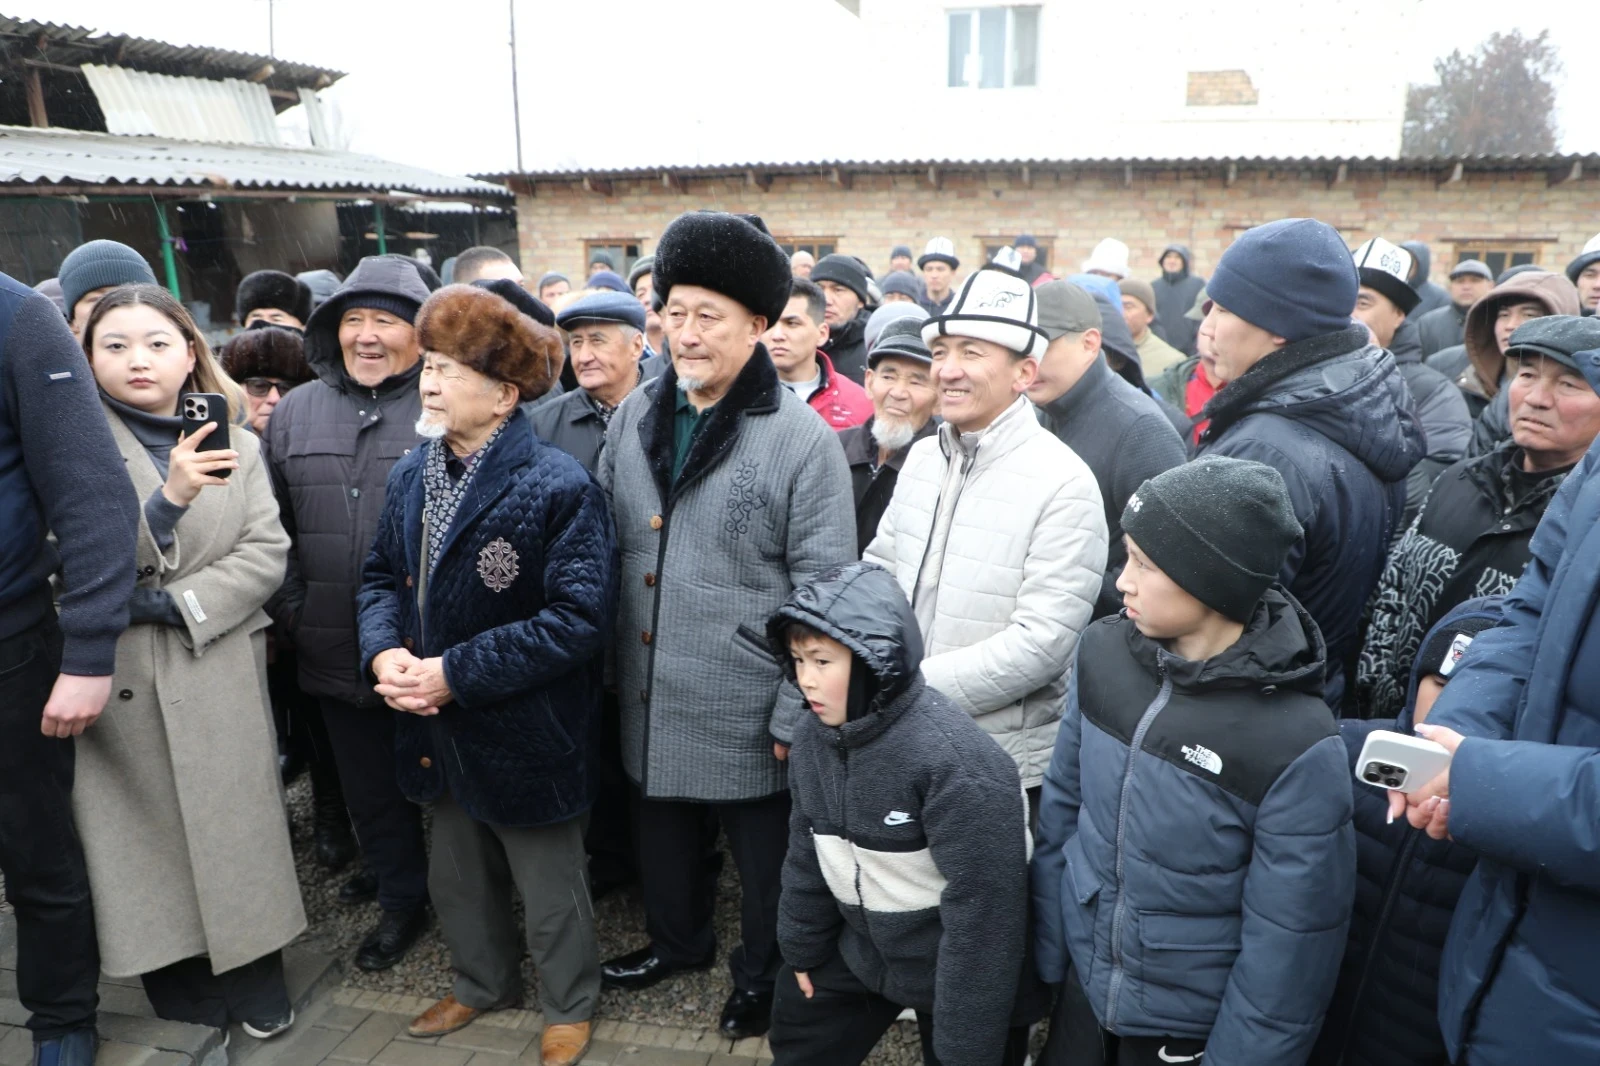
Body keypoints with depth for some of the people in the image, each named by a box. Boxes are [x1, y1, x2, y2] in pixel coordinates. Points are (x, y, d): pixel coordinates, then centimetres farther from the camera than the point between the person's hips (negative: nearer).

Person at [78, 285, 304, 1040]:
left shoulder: (234, 443, 8)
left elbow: (266, 553, 0)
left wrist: (175, 606, -12)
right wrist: (168, 497, -27)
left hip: (220, 677, 1)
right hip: (118, 681, -1)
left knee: (236, 835, 6)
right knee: (146, 844, 6)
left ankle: (257, 994, 23)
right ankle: (183, 1005, 23)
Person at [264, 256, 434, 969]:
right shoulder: (295, 413, 7)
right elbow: (274, 526, 11)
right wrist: (291, 610, 5)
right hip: (335, 649, 5)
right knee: (368, 782, 19)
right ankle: (400, 894, 39)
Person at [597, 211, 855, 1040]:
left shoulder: (802, 439, -16)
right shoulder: (635, 417, 1)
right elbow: (604, 548, 10)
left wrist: (797, 718, -13)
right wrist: (606, 661, 8)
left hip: (748, 711, -5)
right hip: (650, 698, 5)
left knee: (763, 858, 15)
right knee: (664, 834, 25)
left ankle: (762, 976, 41)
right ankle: (677, 940, 51)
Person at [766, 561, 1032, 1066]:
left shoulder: (955, 760, -31)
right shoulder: (812, 737, -9)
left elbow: (981, 904, -26)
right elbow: (807, 854, 6)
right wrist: (801, 947, 14)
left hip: (956, 971, -6)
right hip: (861, 948, 7)